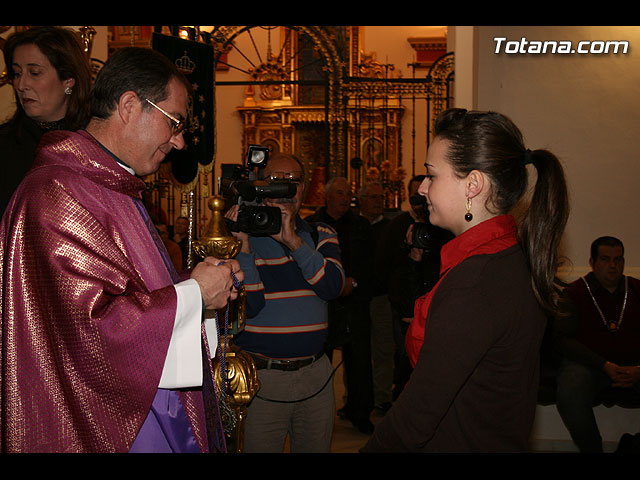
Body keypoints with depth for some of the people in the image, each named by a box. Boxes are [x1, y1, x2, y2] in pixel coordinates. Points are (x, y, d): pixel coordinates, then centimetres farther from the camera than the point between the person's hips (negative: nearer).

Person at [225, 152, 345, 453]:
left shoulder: (321, 236, 7)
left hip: (316, 375, 3)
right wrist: (243, 245, -21)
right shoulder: (243, 238, -2)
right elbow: (249, 306, -13)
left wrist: (292, 240, -20)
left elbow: (333, 287, -12)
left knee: (316, 447, 14)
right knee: (258, 447, 5)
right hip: (259, 377, -3)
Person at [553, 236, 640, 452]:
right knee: (569, 395, -35)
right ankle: (592, 449, -11)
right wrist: (605, 366, -15)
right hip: (587, 362, -2)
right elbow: (563, 338, -4)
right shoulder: (574, 293, 5)